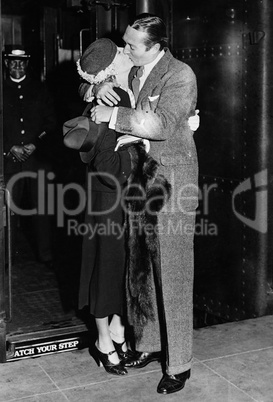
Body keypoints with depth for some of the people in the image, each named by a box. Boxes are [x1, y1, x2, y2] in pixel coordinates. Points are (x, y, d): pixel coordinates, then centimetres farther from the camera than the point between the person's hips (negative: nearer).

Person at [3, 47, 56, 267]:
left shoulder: (39, 89, 9)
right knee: (9, 208, 0)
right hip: (10, 159, 0)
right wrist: (10, 148, -6)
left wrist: (35, 144, -4)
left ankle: (46, 255, 13)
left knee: (41, 207, 3)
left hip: (38, 158, 1)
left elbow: (51, 123, 8)